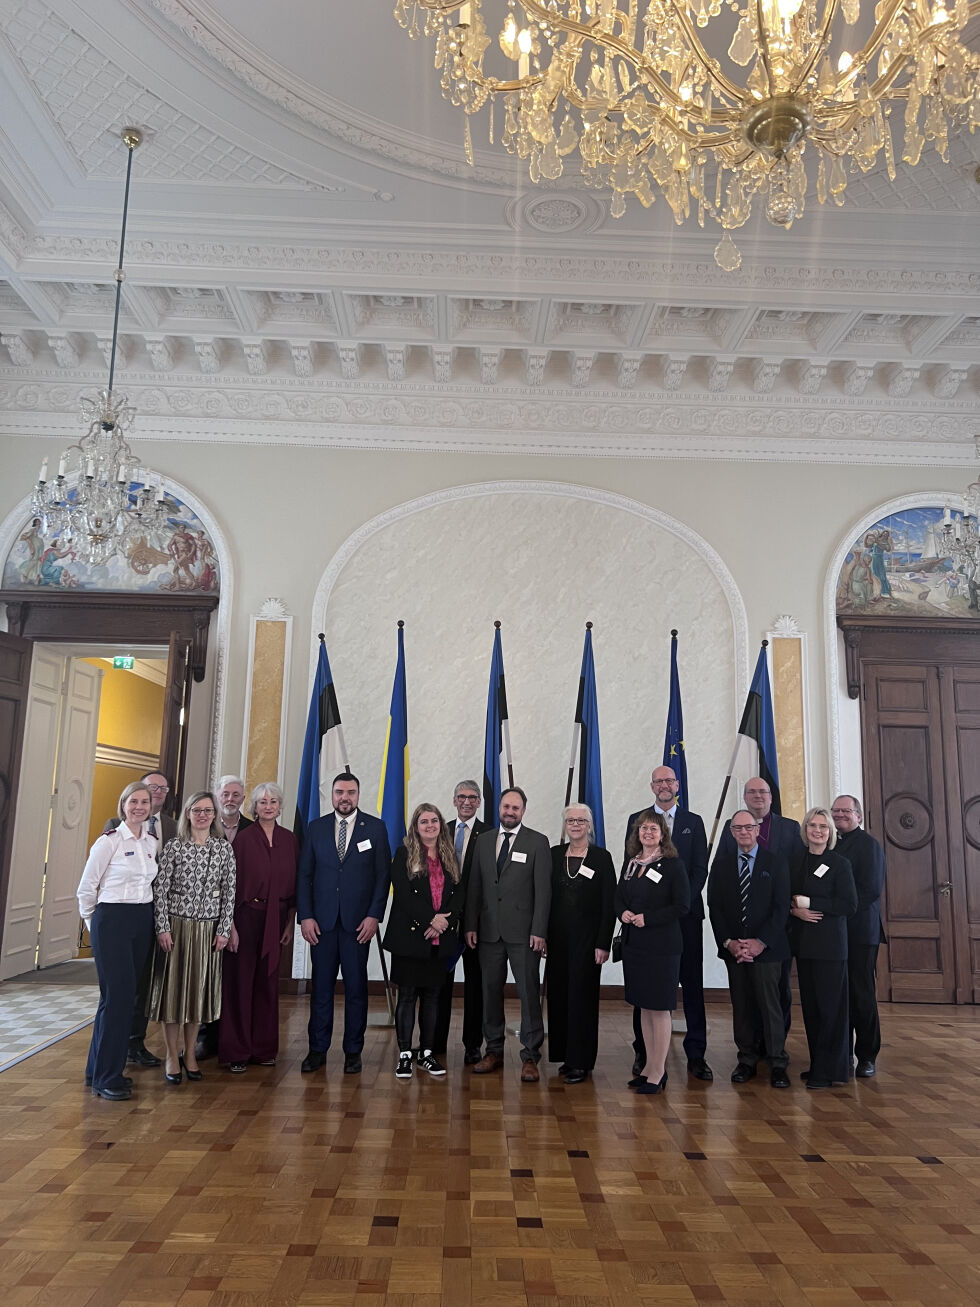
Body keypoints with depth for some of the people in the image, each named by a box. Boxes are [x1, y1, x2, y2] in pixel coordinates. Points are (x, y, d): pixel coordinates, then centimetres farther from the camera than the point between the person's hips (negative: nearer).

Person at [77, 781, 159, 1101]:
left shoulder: (152, 843, 8)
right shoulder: (108, 842, -9)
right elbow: (86, 888, -3)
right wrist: (94, 921, 6)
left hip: (143, 922, 6)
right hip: (112, 922, -6)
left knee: (127, 995, 9)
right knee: (117, 995, -7)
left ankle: (99, 1069, 24)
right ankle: (106, 1078, 5)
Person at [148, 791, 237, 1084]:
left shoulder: (224, 848, 2)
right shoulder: (174, 846, -3)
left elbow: (229, 892, 2)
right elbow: (160, 889, -3)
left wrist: (224, 930, -2)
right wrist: (162, 928, -9)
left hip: (208, 929, 2)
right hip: (176, 925, -2)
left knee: (198, 988, 9)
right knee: (173, 986, 3)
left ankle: (189, 1052, 24)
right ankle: (172, 1056, 16)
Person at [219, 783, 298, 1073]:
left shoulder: (289, 840, 6)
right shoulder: (244, 838, -6)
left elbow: (293, 883, 8)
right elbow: (232, 882, -8)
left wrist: (290, 922, 6)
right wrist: (230, 925, -12)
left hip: (276, 918, 4)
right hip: (246, 915, -4)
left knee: (268, 983, 11)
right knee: (240, 982, 3)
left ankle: (264, 1048, 22)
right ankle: (236, 1052, 13)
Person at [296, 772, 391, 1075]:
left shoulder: (375, 828, 2)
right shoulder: (316, 828, 7)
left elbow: (383, 875, 1)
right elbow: (304, 875, 6)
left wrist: (374, 915, -7)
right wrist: (305, 916, -2)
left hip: (359, 922, -1)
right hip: (321, 921, 1)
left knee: (356, 987, 5)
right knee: (321, 986, 6)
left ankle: (353, 1051, 16)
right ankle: (317, 1049, 17)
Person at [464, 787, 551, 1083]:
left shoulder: (538, 842, -1)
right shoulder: (483, 840, 11)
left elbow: (543, 890, -5)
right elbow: (475, 886, 10)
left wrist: (539, 931, -11)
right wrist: (471, 925, 4)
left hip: (523, 932, -4)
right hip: (489, 930, 4)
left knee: (529, 993, -1)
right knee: (491, 991, 10)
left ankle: (530, 1056, 9)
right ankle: (494, 1051, 22)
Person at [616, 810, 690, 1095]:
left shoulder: (673, 865, -8)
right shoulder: (630, 863, 10)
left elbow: (682, 906, -12)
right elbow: (619, 897, 16)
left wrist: (648, 918, -17)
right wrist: (623, 912, -6)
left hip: (661, 946, -6)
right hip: (633, 943, 6)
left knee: (659, 1008, -1)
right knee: (643, 1007, 13)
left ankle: (659, 1072, 9)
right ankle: (649, 1065, 25)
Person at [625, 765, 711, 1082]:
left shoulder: (693, 822, 9)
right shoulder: (636, 821, 8)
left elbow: (700, 869, 4)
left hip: (686, 913, 1)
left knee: (692, 983, 3)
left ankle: (696, 1055, 11)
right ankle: (643, 1052, 14)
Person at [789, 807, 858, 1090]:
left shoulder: (840, 864, -5)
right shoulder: (796, 862, 9)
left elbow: (849, 904, -12)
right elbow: (786, 897, 14)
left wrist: (809, 903, -14)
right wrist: (795, 909, -7)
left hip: (830, 943, -5)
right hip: (803, 941, 5)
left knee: (830, 1005, -2)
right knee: (810, 1004, 9)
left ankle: (830, 1070, 6)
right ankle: (817, 1064, 19)